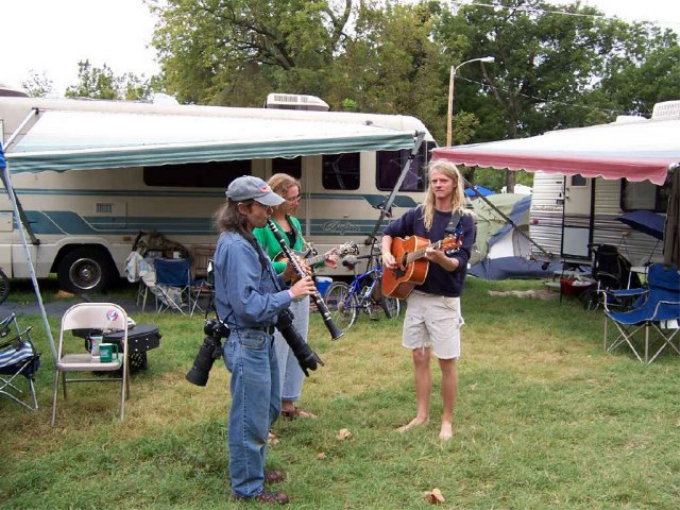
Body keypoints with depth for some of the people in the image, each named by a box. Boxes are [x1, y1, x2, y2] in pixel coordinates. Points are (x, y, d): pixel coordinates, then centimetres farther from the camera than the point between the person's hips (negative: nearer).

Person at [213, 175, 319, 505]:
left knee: (268, 409, 23)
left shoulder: (246, 242, 10)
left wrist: (287, 277, -1)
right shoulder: (236, 247, -22)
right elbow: (247, 305, -26)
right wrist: (290, 294, -21)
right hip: (246, 343, -10)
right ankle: (248, 487, 21)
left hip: (260, 338, 10)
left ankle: (253, 468, 40)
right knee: (251, 418, 5)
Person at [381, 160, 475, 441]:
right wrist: (386, 254, 0)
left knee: (447, 362, 2)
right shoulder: (419, 214, 4)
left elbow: (459, 263, -16)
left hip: (444, 300, -4)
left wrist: (440, 258, -36)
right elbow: (390, 232, 18)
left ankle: (447, 420, 17)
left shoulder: (463, 220, -8)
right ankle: (422, 415, 24)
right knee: (419, 357, 12)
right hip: (416, 295, 5)